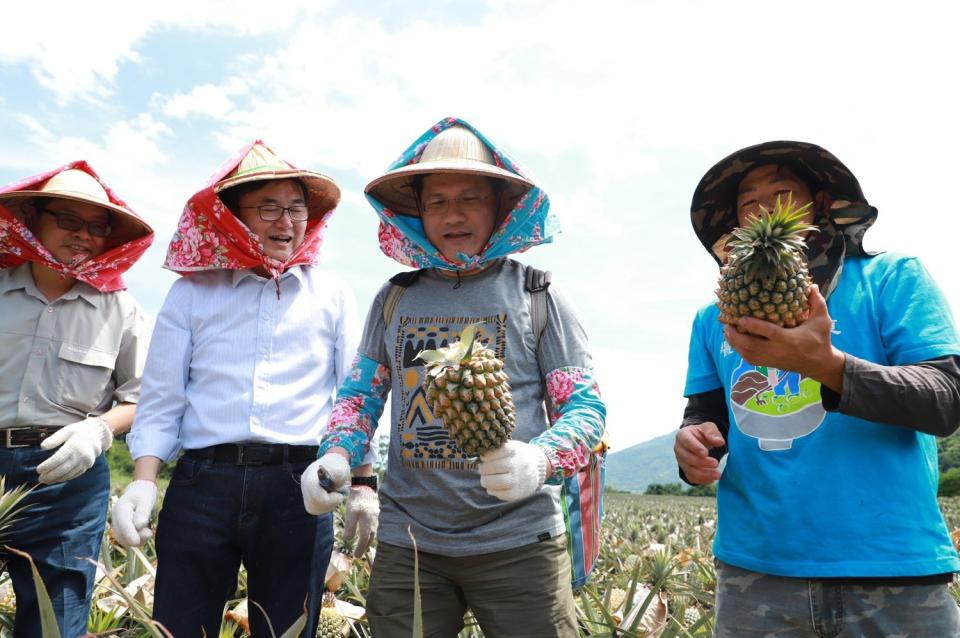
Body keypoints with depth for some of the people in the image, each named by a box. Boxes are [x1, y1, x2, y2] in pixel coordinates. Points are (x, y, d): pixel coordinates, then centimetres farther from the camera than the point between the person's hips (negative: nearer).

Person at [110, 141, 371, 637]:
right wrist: (143, 482, -5)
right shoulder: (192, 291, 9)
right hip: (202, 483, 0)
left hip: (298, 488, 0)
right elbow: (161, 400, 7)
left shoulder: (332, 295, 9)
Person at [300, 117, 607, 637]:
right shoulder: (395, 299, 7)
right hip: (407, 540, 3)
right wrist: (337, 455, -8)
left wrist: (540, 461, -24)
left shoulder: (536, 294, -2)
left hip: (518, 540, -2)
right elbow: (360, 394, 13)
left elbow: (585, 406, -4)